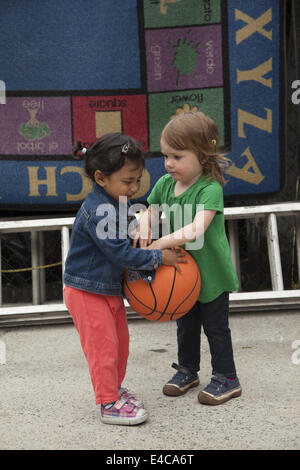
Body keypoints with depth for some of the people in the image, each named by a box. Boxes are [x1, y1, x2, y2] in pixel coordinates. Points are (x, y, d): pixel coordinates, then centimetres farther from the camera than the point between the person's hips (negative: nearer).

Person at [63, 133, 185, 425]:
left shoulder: (117, 203, 5)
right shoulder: (97, 211, -27)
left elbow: (126, 246, 13)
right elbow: (119, 252, -27)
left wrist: (147, 269, 0)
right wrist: (159, 258, -19)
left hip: (111, 288, 9)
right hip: (86, 292, -9)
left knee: (120, 343, 17)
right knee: (104, 346, -2)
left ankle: (113, 388, 35)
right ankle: (110, 404, 9)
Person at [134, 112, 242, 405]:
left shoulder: (210, 188, -24)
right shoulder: (165, 184, -4)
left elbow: (196, 229, -36)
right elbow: (150, 212, 9)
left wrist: (158, 245, -38)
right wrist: (144, 227, -16)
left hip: (211, 272, -6)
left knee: (215, 325, 7)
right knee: (186, 324, 20)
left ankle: (226, 378, 22)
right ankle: (187, 370, 38)